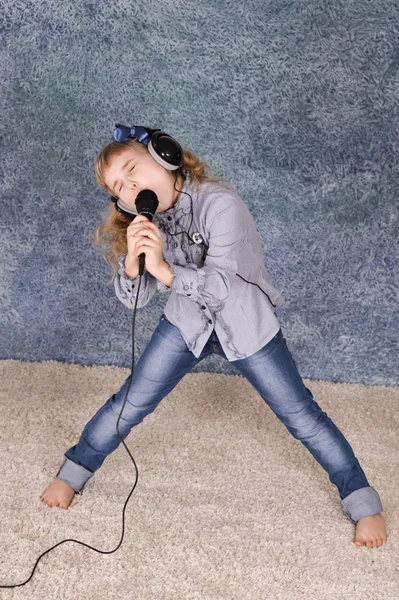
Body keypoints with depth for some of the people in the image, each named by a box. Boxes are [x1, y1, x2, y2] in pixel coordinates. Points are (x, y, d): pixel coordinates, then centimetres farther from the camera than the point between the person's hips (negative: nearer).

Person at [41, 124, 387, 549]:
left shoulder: (219, 203, -27)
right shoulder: (143, 221, -10)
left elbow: (220, 285, -31)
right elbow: (133, 298, -11)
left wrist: (164, 268, -44)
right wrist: (132, 260, -31)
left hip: (244, 324, -4)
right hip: (187, 320, 4)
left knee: (301, 416, 1)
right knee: (130, 403, 4)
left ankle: (363, 503, 15)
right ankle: (72, 474, 25)